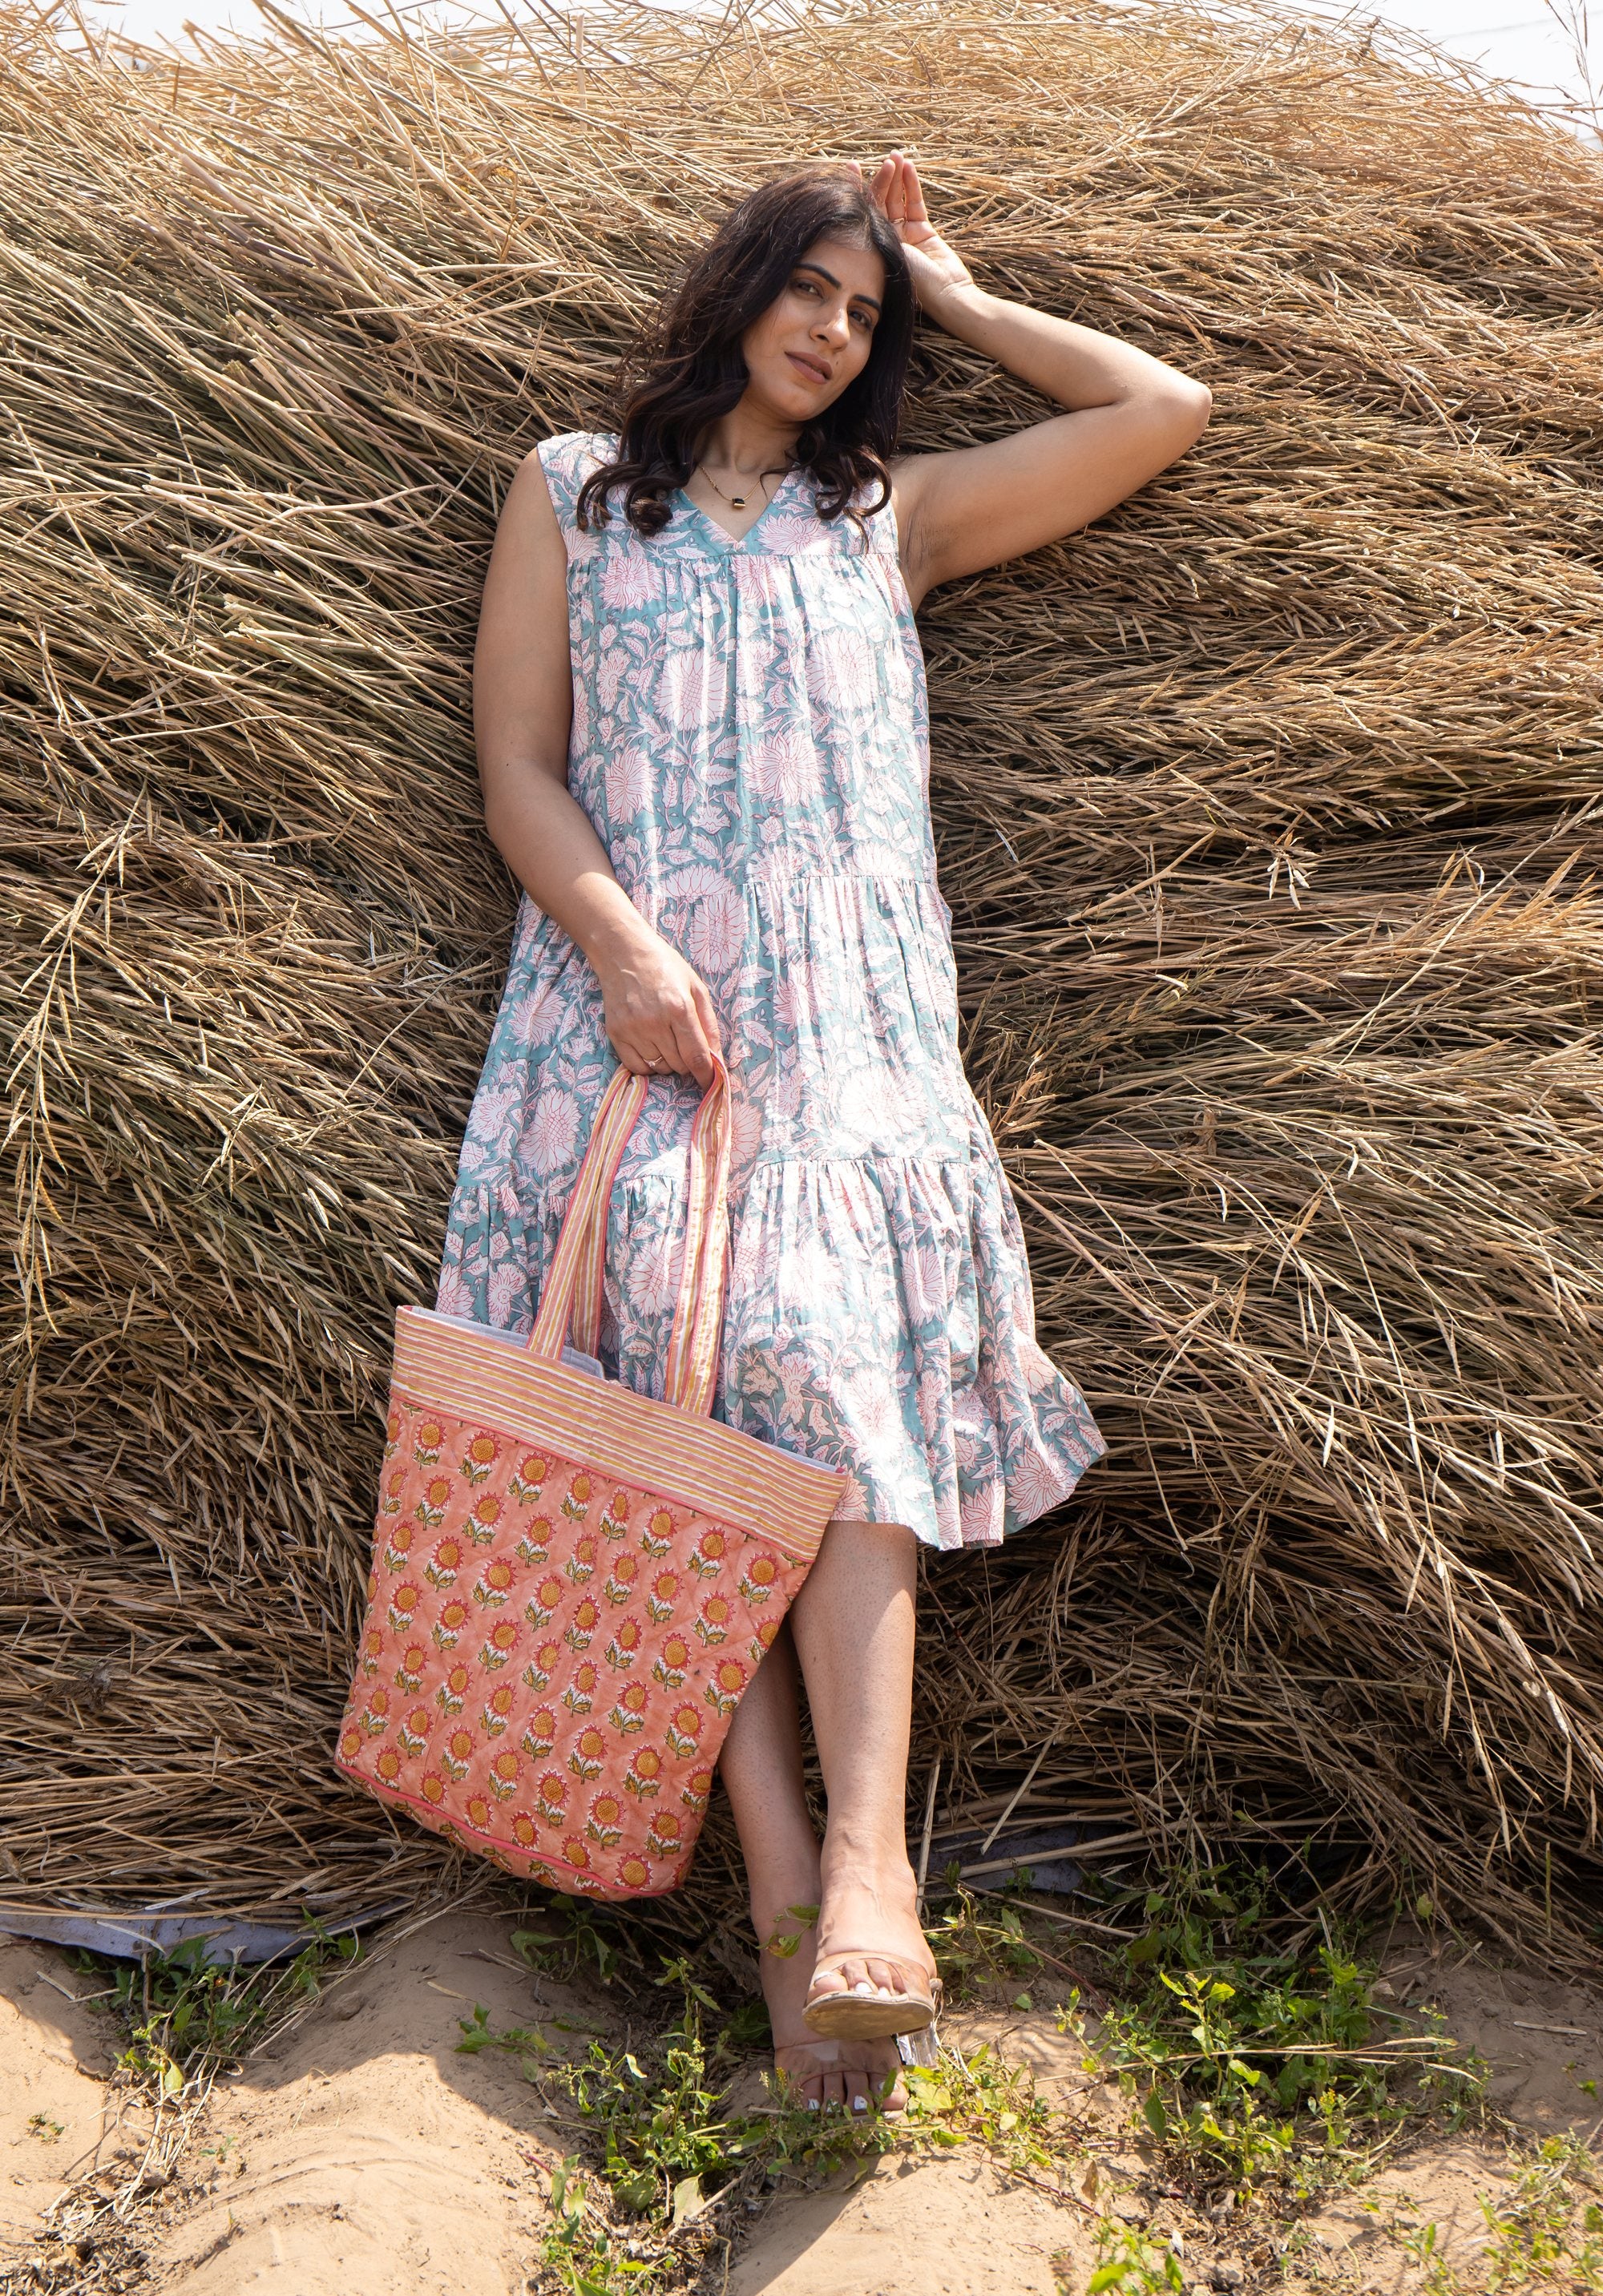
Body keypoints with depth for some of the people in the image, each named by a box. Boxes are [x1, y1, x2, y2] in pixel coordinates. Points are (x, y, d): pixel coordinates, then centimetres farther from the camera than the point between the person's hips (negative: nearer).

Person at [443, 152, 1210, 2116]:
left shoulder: (892, 515, 23)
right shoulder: (576, 492, 19)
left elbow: (1162, 411, 19)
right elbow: (518, 769, 9)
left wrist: (955, 297, 24)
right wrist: (621, 948, -9)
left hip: (851, 1018, 0)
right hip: (634, 1004, 0)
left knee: (827, 1367, -21)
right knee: (686, 1378, -18)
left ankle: (864, 1877, -31)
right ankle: (783, 1881, -21)